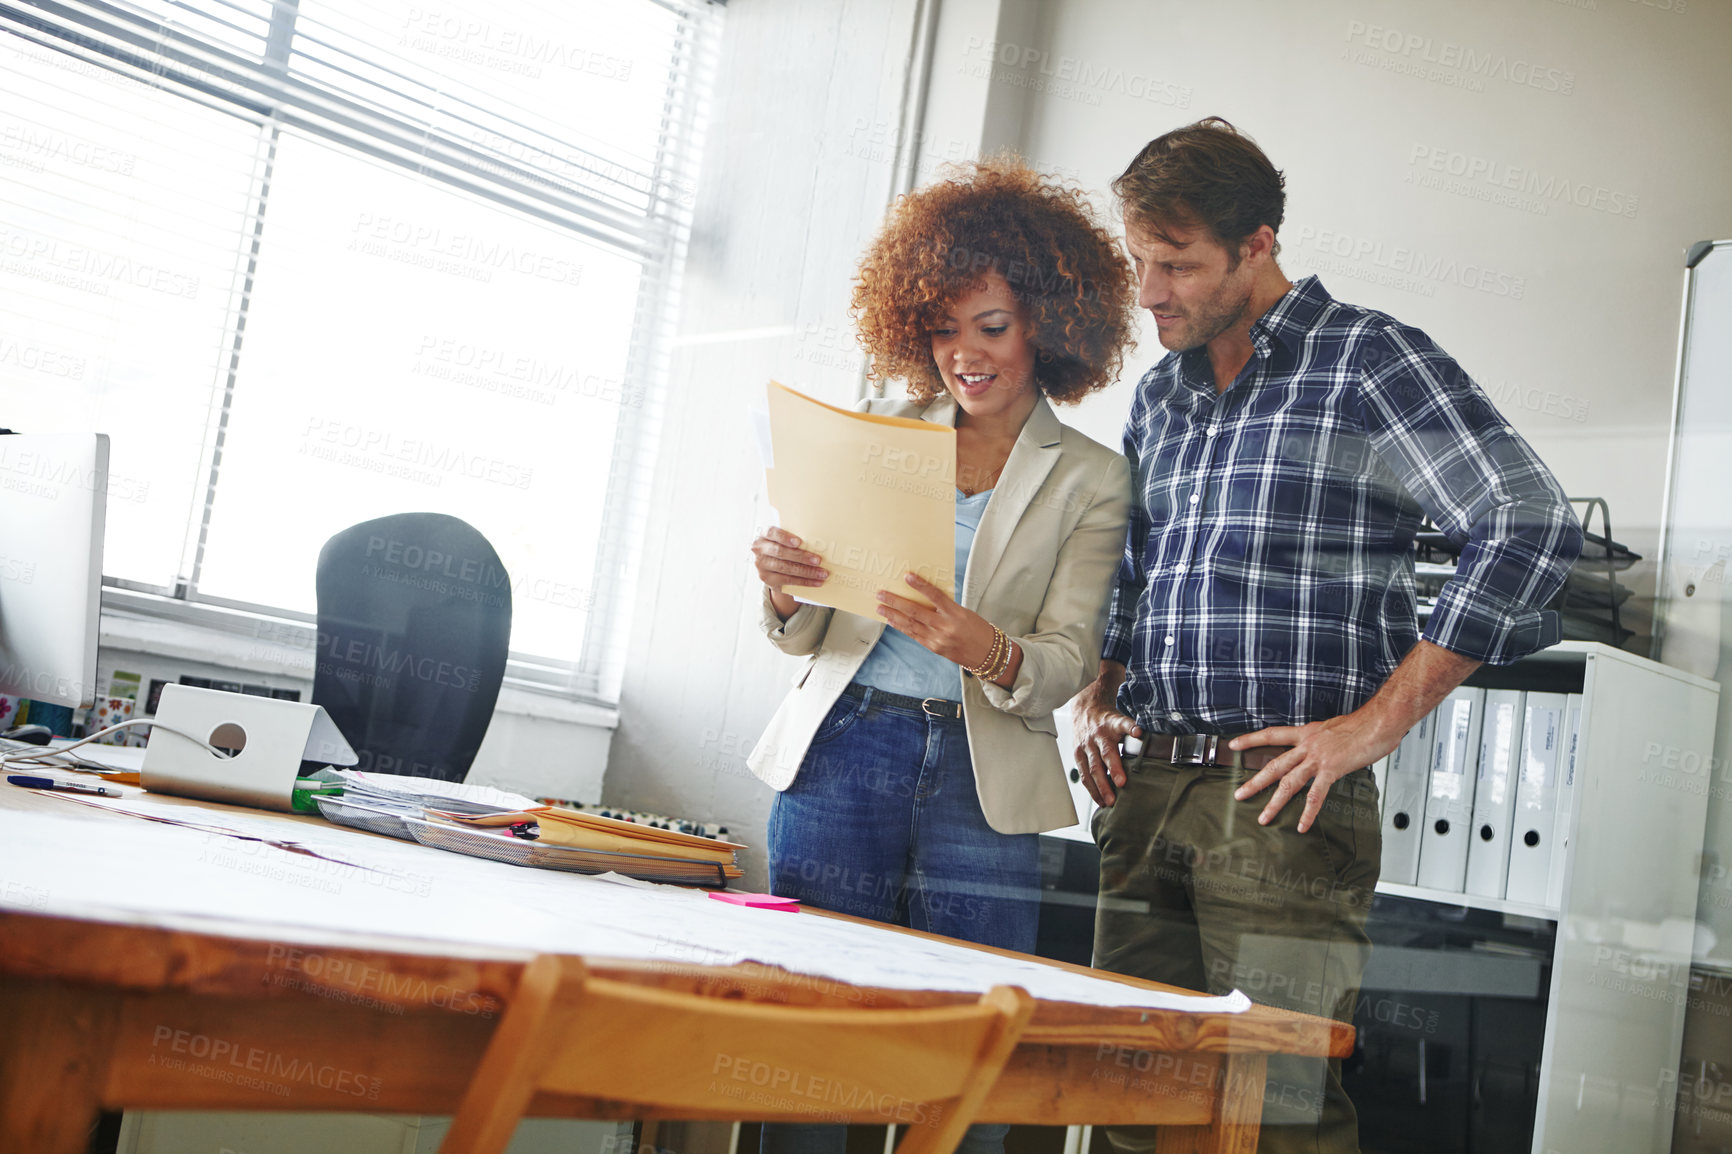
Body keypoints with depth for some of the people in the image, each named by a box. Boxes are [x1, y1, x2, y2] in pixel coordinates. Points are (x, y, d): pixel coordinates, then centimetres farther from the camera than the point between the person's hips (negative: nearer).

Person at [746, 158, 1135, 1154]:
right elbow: (810, 634, 11)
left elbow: (1066, 665, -1)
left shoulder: (1092, 480, 6)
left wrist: (988, 651, -24)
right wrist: (786, 593, -13)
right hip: (842, 754, 2)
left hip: (983, 787, -1)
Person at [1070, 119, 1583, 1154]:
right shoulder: (1162, 391, 18)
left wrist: (1375, 722, -15)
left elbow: (1533, 526, -14)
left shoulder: (1368, 360, -4)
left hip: (1281, 799, -6)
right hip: (1144, 791, 7)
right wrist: (1096, 694, 11)